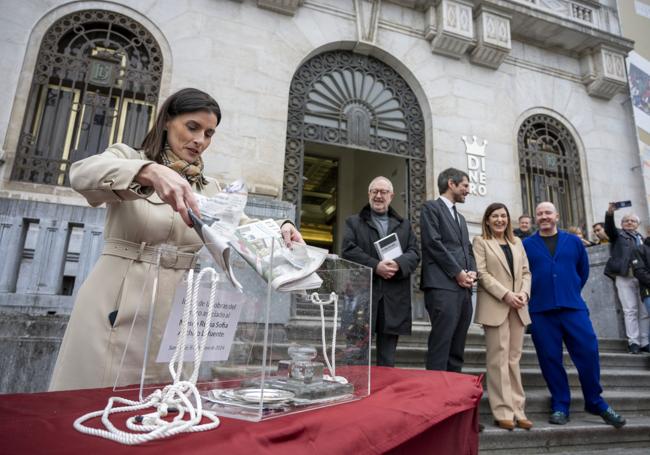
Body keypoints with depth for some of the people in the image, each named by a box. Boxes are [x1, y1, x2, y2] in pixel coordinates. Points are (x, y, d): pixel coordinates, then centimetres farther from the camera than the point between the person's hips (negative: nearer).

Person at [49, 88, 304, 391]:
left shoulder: (209, 188, 14)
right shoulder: (128, 158, 3)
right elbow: (82, 173, -18)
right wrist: (149, 171, -37)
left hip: (172, 310, 3)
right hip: (116, 302, -3)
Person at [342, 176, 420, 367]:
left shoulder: (404, 224, 19)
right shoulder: (353, 222, 11)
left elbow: (414, 253, 8)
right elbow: (349, 251, -4)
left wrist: (398, 264, -14)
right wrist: (375, 266, -16)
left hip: (394, 299, 3)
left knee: (388, 358, 9)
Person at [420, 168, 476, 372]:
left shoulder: (461, 217, 27)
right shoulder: (431, 207, 2)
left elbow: (468, 249, 23)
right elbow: (433, 243, -9)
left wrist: (472, 272, 3)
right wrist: (458, 272, -10)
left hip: (464, 288, 8)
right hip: (443, 286, -8)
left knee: (457, 349, 8)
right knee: (441, 345, -11)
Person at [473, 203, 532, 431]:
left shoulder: (517, 242, 18)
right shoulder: (480, 241, 3)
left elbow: (526, 272, 14)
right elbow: (481, 273, -7)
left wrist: (524, 293, -5)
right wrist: (506, 294, -15)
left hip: (518, 307, 5)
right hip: (495, 306, -5)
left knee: (514, 359, 7)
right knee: (499, 359, -3)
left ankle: (517, 410, 12)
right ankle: (503, 412, 2)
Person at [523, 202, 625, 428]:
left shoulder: (573, 241, 11)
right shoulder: (526, 245, 5)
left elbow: (583, 270, 19)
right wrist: (531, 296, 5)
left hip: (573, 307, 2)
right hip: (540, 311, -1)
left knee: (588, 352, -1)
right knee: (550, 358, 2)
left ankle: (595, 402, 20)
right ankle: (560, 406, 15)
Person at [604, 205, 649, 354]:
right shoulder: (618, 234, 9)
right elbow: (609, 228, -13)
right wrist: (610, 213, -31)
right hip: (624, 277, -5)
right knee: (630, 310, -6)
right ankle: (633, 342, -4)